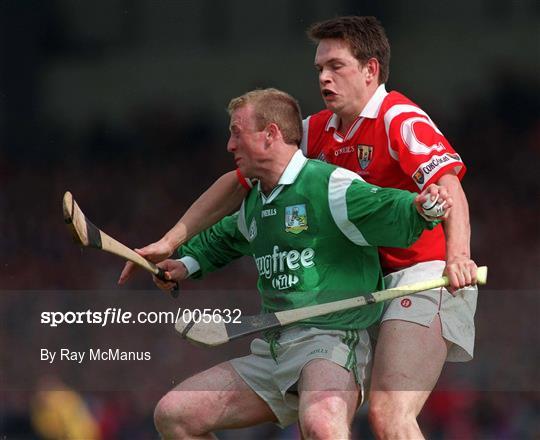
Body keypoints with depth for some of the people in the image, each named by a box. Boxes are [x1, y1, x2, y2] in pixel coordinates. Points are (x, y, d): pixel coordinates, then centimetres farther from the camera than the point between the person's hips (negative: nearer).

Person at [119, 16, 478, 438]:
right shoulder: (316, 133, 13)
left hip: (427, 275, -9)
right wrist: (170, 242, 12)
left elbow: (448, 183, -26)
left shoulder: (399, 119, -11)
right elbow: (240, 182, 18)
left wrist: (458, 255, -44)